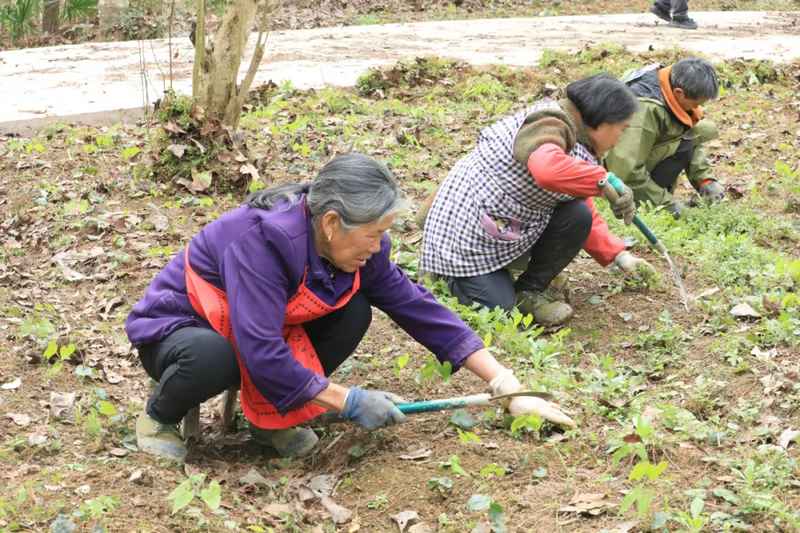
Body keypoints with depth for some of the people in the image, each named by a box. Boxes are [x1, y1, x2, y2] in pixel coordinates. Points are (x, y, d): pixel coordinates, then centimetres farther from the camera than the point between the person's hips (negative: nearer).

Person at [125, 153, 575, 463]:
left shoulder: (356, 247, -13)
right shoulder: (262, 237, -36)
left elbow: (418, 307, -8)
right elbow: (262, 354, -39)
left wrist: (503, 381, -12)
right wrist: (347, 401, -31)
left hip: (261, 331, 6)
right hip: (176, 330, -6)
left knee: (353, 312, -15)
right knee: (213, 358, -41)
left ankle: (269, 414, 1)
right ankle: (161, 416, -6)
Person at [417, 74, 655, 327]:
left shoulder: (577, 144, 9)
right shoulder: (549, 124, -22)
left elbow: (585, 216, 13)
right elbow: (547, 168, -47)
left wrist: (618, 255, 4)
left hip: (514, 228, 9)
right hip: (465, 230, -9)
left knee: (577, 217, -13)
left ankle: (532, 290, 4)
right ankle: (454, 274, 12)